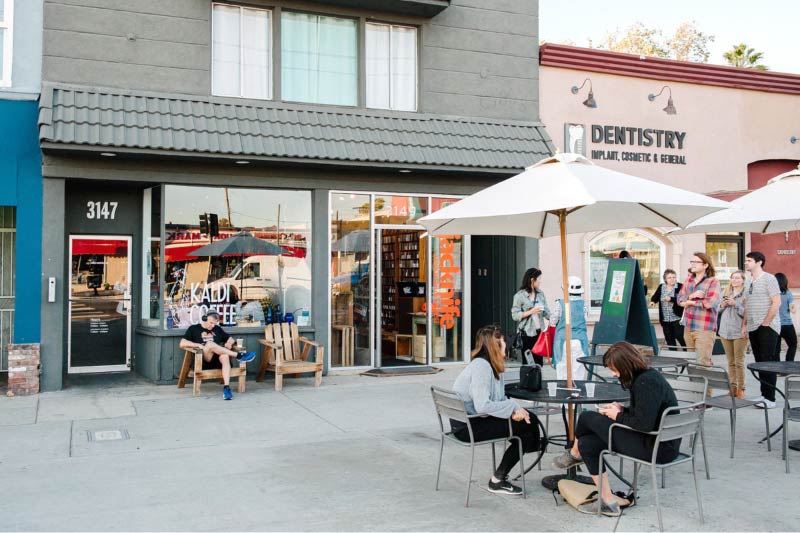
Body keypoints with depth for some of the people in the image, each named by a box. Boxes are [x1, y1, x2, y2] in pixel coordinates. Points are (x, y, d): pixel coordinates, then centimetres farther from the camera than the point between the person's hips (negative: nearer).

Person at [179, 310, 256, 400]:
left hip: (218, 357, 3)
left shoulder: (217, 329, 27)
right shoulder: (193, 328, 16)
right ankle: (238, 356, -31)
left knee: (225, 356, -35)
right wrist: (198, 345, -11)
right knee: (210, 344, -34)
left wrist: (229, 343, 4)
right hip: (203, 359, -3)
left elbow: (231, 339, 29)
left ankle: (226, 387, -47)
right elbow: (182, 344, 5)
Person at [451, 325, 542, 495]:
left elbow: (499, 398, 7)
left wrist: (514, 409, -13)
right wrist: (513, 407, -19)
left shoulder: (491, 365, 10)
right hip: (468, 426, -10)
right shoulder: (481, 367, -21)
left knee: (530, 418, 5)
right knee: (526, 425, -10)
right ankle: (497, 481, 0)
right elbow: (482, 406, -28)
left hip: (473, 418, 10)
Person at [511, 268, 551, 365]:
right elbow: (515, 315, -11)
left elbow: (546, 311, 9)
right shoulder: (519, 296, -7)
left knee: (539, 362, 6)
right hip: (527, 333, -5)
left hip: (539, 332, 5)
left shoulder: (541, 294, 8)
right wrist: (531, 312, -18)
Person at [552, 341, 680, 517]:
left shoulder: (647, 382, -22)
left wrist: (618, 416, -10)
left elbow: (644, 423, -26)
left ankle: (574, 454, 24)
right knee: (587, 443, 7)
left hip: (657, 447, -10)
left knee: (587, 417, -5)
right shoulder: (645, 376, 9)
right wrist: (623, 410, 4)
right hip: (660, 442, 10)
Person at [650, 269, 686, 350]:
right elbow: (655, 297, 4)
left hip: (677, 318, -5)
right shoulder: (661, 287, 9)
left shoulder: (680, 287, -7)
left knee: (680, 337, -7)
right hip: (665, 319, 5)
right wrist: (653, 301, -17)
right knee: (669, 339, 9)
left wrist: (671, 299, -27)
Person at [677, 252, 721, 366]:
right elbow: (680, 299, 8)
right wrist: (691, 296, -13)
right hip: (688, 327, 6)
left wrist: (690, 302, -7)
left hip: (704, 329, -6)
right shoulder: (688, 280, 14)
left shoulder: (713, 281, -6)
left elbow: (711, 302, -19)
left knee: (703, 362, -9)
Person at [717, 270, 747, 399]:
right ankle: (733, 386, 18)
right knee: (730, 361, 11)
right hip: (725, 331, 5)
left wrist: (735, 304, -19)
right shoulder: (725, 292, 13)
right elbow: (718, 311, 17)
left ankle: (740, 388, 5)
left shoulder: (746, 294, -5)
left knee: (739, 362, -3)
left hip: (739, 332, -5)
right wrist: (722, 305, -3)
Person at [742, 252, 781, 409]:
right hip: (753, 328, 7)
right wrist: (744, 325, 13)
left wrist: (765, 323, -15)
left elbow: (776, 303, -13)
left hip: (767, 327, -7)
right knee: (760, 362, 10)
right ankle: (764, 394, 18)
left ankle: (770, 398, -2)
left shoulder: (768, 278, -8)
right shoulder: (750, 282, 14)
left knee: (768, 362, -6)